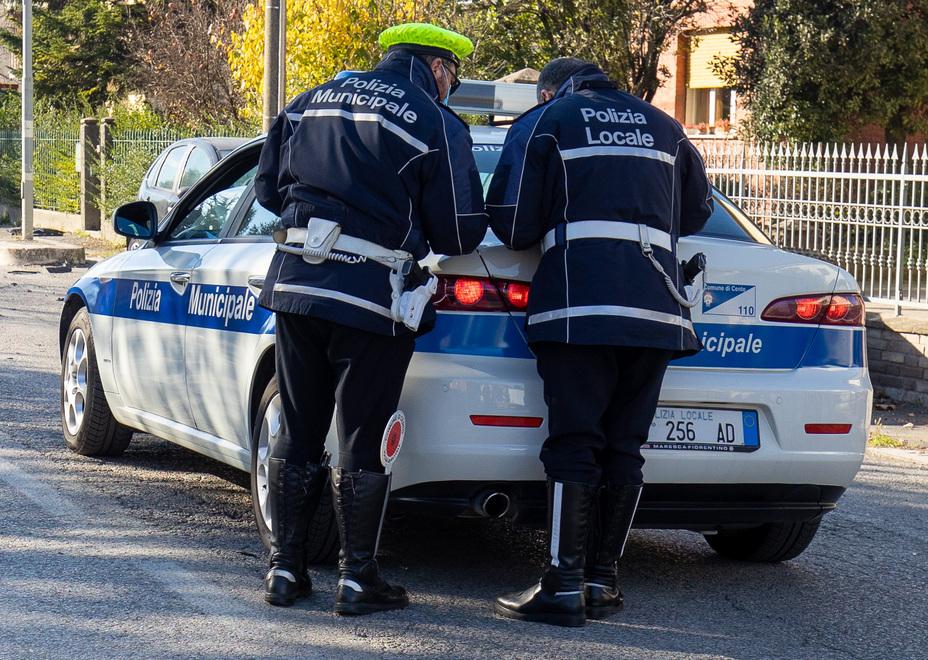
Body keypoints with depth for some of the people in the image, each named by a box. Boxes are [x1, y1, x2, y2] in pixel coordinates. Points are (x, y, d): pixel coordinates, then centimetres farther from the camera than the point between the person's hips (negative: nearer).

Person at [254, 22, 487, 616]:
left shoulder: (311, 103, 13)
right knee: (362, 443, 4)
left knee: (299, 436, 13)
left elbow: (269, 189, 19)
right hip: (370, 298, -5)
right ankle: (357, 579, 8)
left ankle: (285, 569, 16)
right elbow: (460, 233, -4)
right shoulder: (436, 124, -3)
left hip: (295, 283, 5)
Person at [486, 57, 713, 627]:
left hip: (579, 306, -4)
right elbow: (698, 211, 26)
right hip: (656, 308, 4)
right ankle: (603, 582, 9)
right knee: (625, 448, 8)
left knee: (574, 447, -4)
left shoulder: (544, 120, 8)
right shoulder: (662, 126, 20)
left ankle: (565, 585, -8)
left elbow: (512, 224, 1)